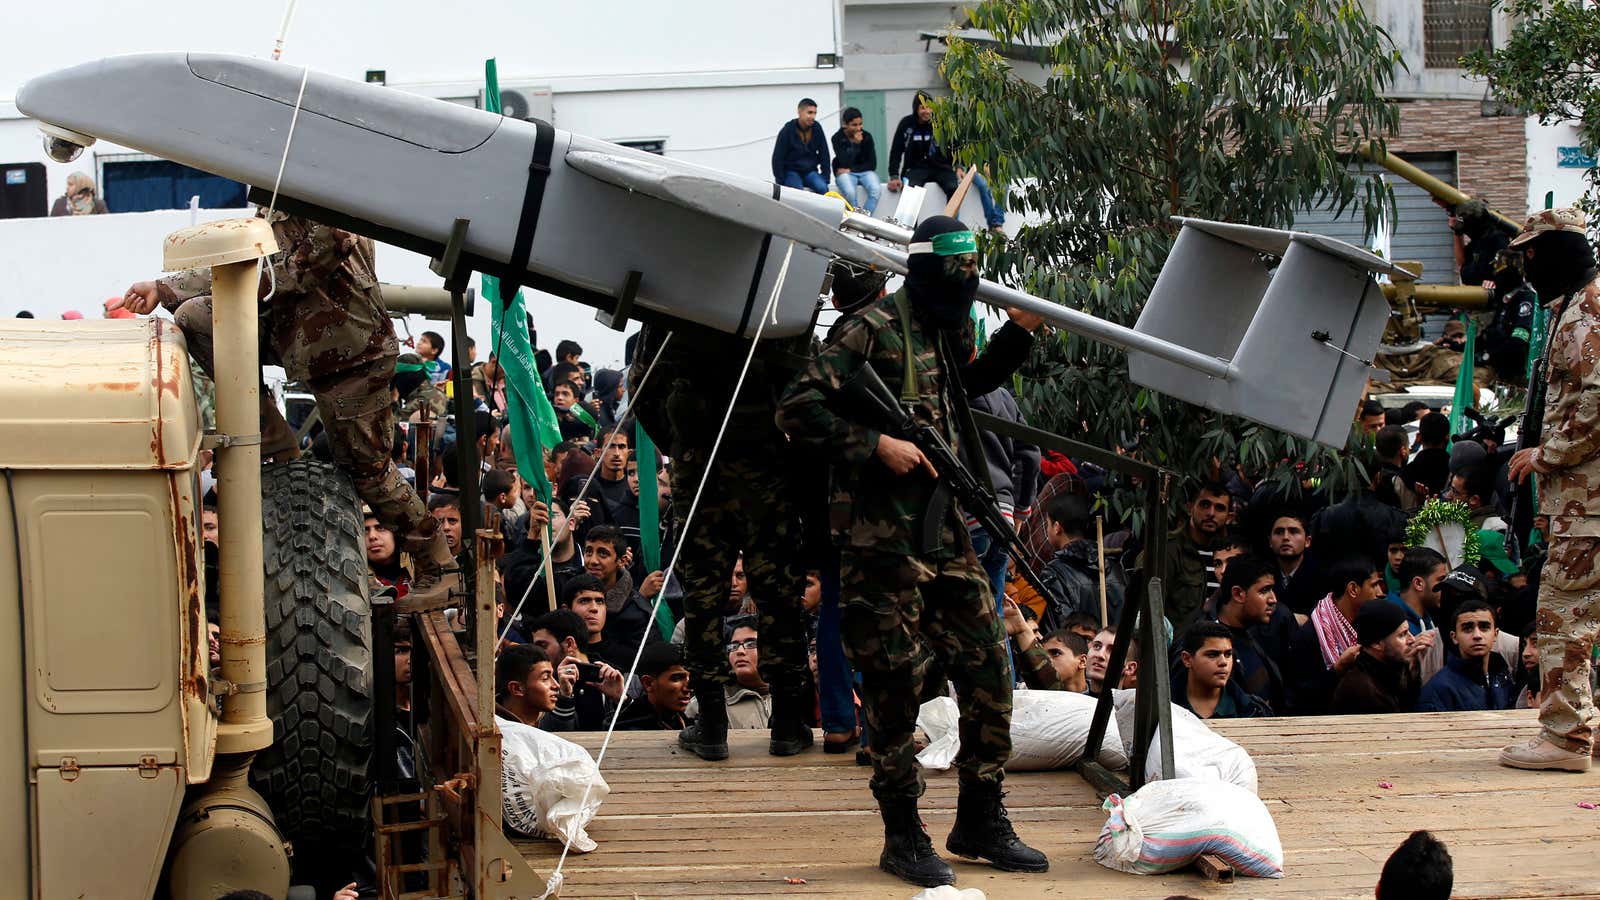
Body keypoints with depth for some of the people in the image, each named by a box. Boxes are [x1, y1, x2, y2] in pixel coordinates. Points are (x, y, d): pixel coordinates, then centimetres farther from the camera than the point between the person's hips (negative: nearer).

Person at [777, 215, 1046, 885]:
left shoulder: (951, 328, 13)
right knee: (894, 685, -1)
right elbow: (797, 408, -16)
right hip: (884, 535, -8)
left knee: (988, 672, 7)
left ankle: (980, 822, 20)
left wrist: (1017, 333, 23)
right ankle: (902, 837, 10)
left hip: (946, 529, 8)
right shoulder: (876, 328, -11)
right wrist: (876, 444, -21)